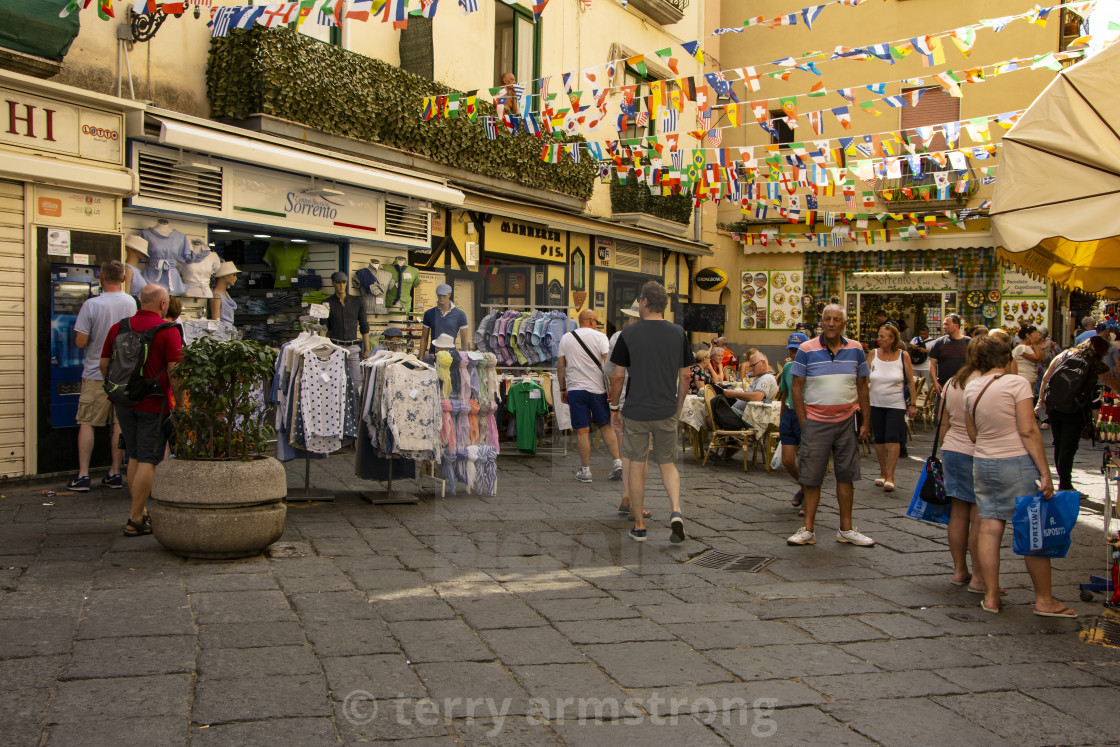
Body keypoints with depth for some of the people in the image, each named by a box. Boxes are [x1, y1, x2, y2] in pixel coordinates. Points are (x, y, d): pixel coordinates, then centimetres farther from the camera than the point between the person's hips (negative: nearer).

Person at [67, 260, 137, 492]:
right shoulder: (131, 303, -1)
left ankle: (83, 475, 2)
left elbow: (81, 342, -11)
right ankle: (115, 473, 13)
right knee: (118, 423, 8)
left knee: (86, 423, 4)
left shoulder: (91, 305, -13)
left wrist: (82, 321, 6)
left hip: (96, 373, -3)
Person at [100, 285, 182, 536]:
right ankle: (135, 520, 1)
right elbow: (174, 371, -14)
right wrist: (180, 405, -8)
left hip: (124, 402, 6)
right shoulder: (168, 331, -10)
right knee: (149, 460, 0)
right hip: (154, 404, -6)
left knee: (135, 457, 17)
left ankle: (140, 512, 24)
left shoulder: (118, 328, 6)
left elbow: (104, 364, 11)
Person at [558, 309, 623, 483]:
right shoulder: (600, 337, 0)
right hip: (597, 389, -1)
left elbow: (560, 367, 9)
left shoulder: (565, 338, 9)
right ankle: (617, 461, 5)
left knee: (582, 431, 1)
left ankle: (585, 471, 5)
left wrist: (563, 389, 16)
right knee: (605, 425, 12)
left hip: (575, 390, 1)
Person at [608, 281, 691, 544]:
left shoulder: (629, 334, -7)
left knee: (637, 466, 9)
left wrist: (614, 406, 8)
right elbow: (685, 377, 5)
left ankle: (639, 526, 15)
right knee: (667, 464, 15)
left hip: (636, 411, -2)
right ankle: (676, 511, -7)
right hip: (667, 412, 2)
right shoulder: (678, 334, 1)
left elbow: (617, 376, -5)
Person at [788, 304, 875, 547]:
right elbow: (797, 387, -1)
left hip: (847, 421, 2)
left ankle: (846, 529, 18)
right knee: (811, 477, 1)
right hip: (816, 422, -2)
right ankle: (808, 530, 9)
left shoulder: (855, 350, 5)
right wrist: (803, 422, -7)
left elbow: (862, 387, 10)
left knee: (846, 475, 8)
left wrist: (866, 422, 5)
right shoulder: (807, 350, -3)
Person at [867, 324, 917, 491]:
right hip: (876, 404, 3)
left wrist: (912, 404, -2)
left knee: (893, 438, -9)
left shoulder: (903, 356, -4)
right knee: (879, 439, 7)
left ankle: (890, 476, -3)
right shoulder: (873, 354, 1)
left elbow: (910, 382, 1)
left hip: (896, 404, -3)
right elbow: (866, 380, 5)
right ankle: (883, 472, 22)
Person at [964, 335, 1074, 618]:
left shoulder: (971, 388, 6)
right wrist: (1045, 472, -13)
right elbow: (1028, 430, -14)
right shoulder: (1016, 382, -9)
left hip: (983, 464, 5)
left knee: (989, 528, 7)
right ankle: (1044, 600, 11)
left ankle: (990, 595, 11)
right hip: (1018, 462, -5)